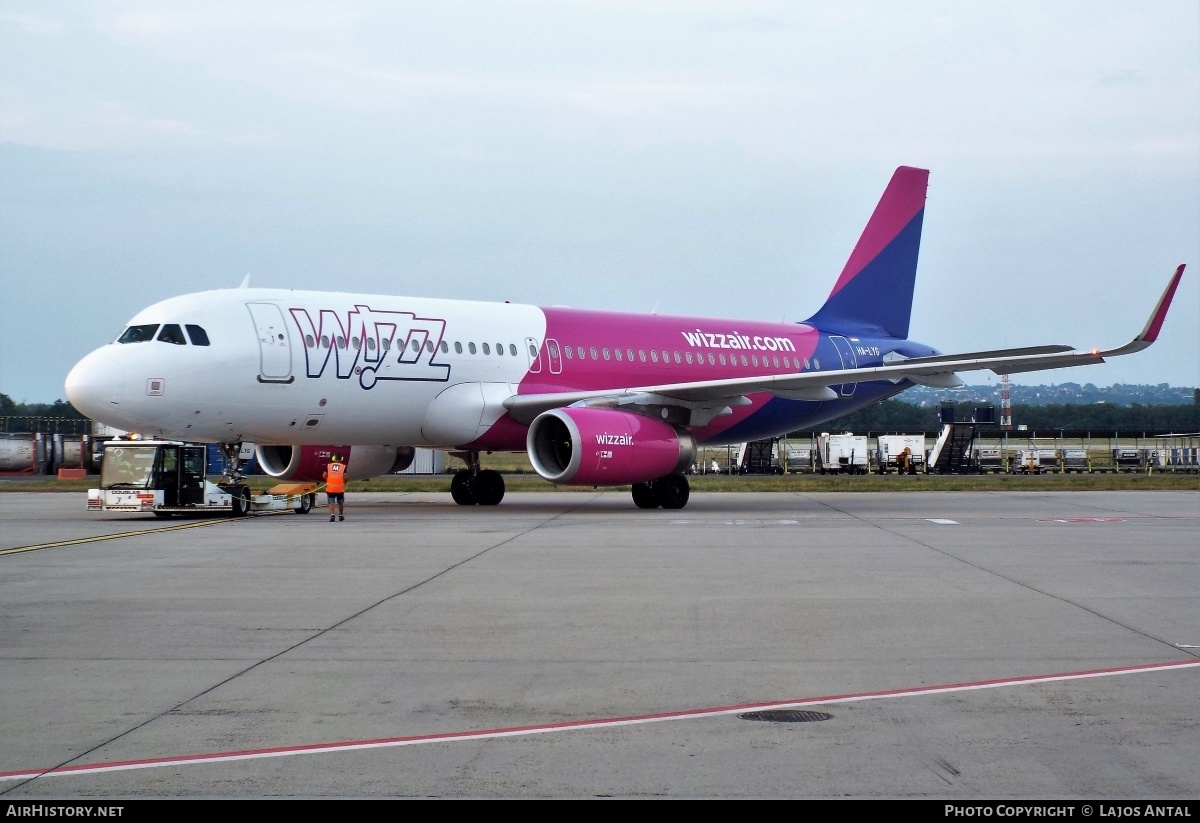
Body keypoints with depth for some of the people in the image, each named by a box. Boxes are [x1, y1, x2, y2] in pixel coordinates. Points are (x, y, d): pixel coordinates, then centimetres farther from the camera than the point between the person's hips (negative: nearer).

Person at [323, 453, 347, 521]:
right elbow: (345, 477, -9)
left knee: (331, 502, -1)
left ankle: (332, 515, -22)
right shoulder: (343, 466, -2)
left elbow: (324, 476, 3)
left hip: (330, 487, 0)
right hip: (340, 488, 0)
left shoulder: (328, 466, 4)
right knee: (340, 503, 18)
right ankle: (340, 515, 31)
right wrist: (345, 482, 12)